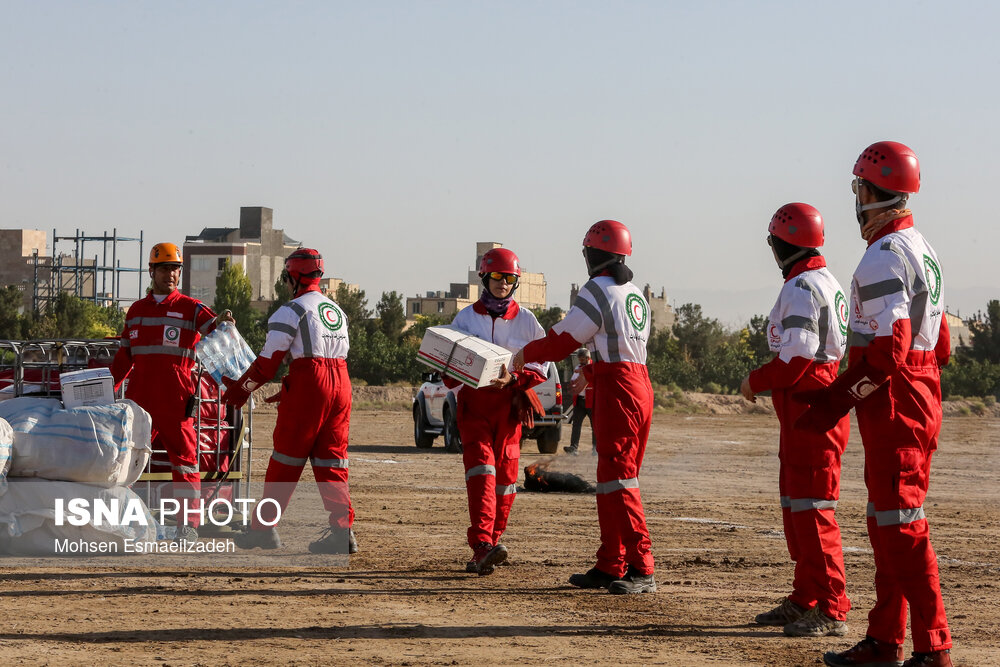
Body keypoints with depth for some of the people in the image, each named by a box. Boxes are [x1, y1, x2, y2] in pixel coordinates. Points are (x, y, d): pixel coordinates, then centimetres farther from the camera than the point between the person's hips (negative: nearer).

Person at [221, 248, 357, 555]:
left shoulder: (292, 311, -5)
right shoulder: (337, 311, 19)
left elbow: (269, 360, -6)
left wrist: (241, 389, 7)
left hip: (307, 386, -6)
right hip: (341, 384, 6)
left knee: (285, 460, 2)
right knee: (331, 461, 7)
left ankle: (264, 526, 8)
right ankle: (343, 529, -5)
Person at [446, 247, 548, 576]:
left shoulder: (526, 321, 6)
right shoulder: (466, 318, 8)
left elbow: (539, 368, 4)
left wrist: (512, 380, -14)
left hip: (510, 404, 1)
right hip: (473, 403, -1)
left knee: (504, 475, 2)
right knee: (480, 467, -17)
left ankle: (485, 550, 12)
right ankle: (483, 546, -29)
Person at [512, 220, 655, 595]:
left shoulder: (598, 290, -10)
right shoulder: (635, 294, 17)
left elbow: (563, 339, -6)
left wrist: (526, 355, 10)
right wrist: (590, 376, 34)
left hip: (617, 391, -9)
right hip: (639, 385, 9)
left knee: (618, 480, -11)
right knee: (611, 480, 14)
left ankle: (642, 569, -16)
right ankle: (610, 567, 18)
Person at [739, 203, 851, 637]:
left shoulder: (801, 288, -15)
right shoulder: (828, 284, 16)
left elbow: (797, 358, -22)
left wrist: (755, 382, -8)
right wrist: (769, 382, 17)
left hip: (810, 409, -11)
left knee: (812, 510, -10)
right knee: (795, 503, 18)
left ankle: (831, 611, -10)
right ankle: (804, 601, 25)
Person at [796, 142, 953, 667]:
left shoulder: (884, 257, -17)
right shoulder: (924, 251, 15)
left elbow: (887, 351, -24)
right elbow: (940, 348, 20)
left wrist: (836, 401, -18)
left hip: (893, 407, -10)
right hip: (921, 400, 10)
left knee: (900, 525, -9)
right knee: (885, 523, 15)